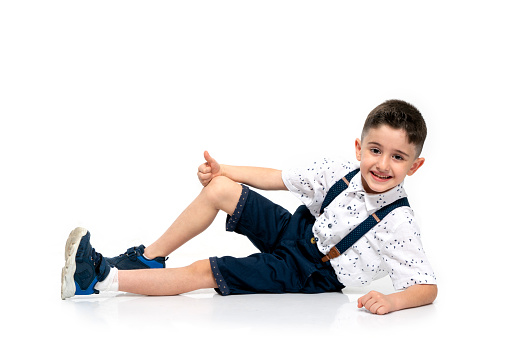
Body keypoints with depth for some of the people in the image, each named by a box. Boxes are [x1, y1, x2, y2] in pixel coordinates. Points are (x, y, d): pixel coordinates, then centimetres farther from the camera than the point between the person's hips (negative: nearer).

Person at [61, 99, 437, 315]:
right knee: (219, 187, -11)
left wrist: (392, 301, -45)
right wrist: (220, 169, -3)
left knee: (202, 273, -14)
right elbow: (276, 178, 2)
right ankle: (147, 258, 5)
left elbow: (428, 287, -24)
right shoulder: (338, 171, -10)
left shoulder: (399, 224, -23)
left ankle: (100, 279, -5)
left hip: (308, 273, -5)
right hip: (296, 230, 5)